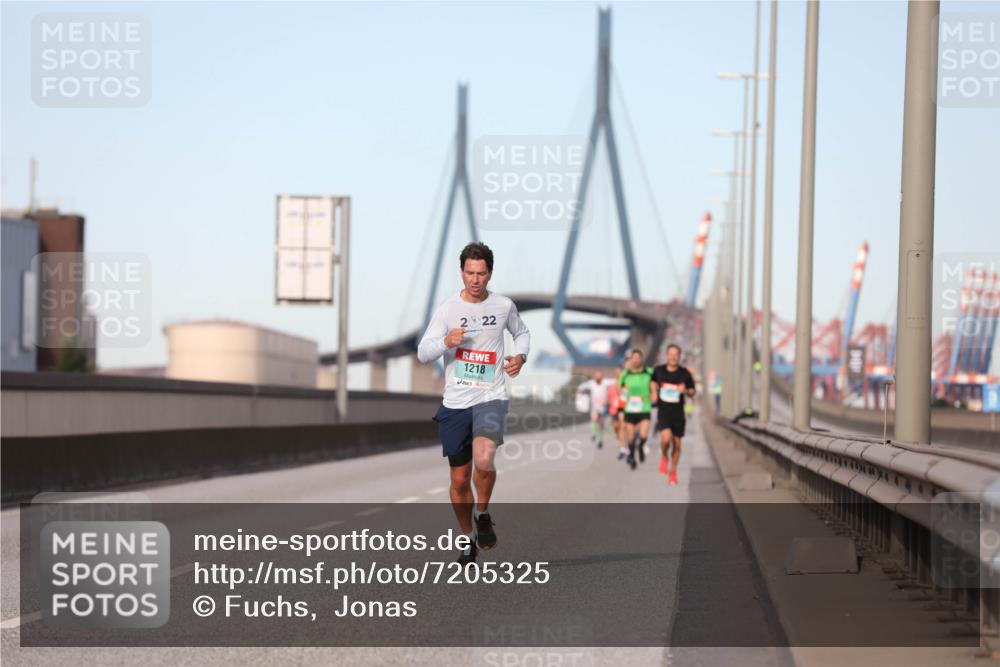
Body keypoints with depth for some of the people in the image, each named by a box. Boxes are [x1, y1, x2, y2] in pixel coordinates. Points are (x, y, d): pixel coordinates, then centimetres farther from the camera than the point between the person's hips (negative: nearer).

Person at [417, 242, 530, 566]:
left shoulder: (504, 306, 3)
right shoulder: (447, 309, -2)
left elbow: (521, 332, 24)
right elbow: (423, 353, -6)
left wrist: (520, 355, 4)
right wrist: (446, 341, -25)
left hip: (491, 397, -1)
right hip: (455, 402, 1)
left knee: (484, 460, -28)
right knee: (459, 478, 7)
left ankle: (483, 514, 0)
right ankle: (468, 539, 29)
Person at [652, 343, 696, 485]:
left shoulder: (685, 373, -3)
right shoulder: (658, 370, 0)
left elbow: (692, 393, 5)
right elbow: (654, 382, 23)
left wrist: (685, 391, -16)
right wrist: (654, 392, 6)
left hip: (678, 412, 1)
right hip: (663, 411, -1)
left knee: (677, 444, 7)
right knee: (666, 438, -24)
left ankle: (673, 471, 27)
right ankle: (664, 457, 8)